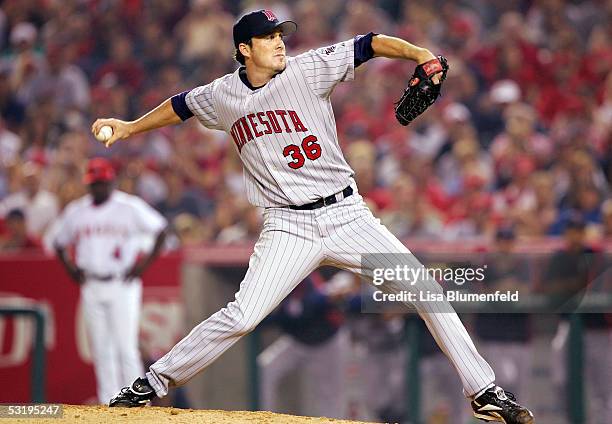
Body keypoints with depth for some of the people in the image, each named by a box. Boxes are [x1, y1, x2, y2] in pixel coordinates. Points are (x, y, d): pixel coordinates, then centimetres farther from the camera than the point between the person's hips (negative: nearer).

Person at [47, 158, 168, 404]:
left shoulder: (130, 207, -2)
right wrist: (71, 268, 8)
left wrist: (144, 264, -6)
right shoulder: (75, 211, 9)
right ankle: (108, 404, 7)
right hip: (91, 287, 4)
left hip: (123, 285, -4)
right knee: (101, 349, 3)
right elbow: (57, 240, 22)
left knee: (126, 346, -11)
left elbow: (161, 229, 0)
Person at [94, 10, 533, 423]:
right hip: (289, 227, 0)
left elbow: (369, 45, -12)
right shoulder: (222, 96, 4)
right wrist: (129, 128, 33)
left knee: (427, 291, -8)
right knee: (242, 317, -16)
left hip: (346, 214, 0)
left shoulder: (308, 69, -4)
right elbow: (181, 106, 25)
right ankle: (151, 384, -2)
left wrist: (417, 52, -28)